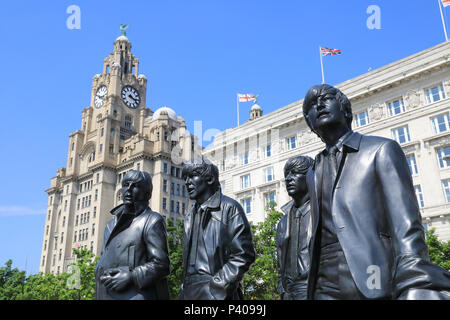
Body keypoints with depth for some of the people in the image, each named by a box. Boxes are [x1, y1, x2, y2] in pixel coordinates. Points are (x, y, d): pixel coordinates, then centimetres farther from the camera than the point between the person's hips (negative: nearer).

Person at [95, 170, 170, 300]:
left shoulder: (151, 221, -4)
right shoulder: (111, 225, 18)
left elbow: (161, 264, -10)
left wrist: (131, 277, -19)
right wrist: (101, 273, -1)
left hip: (136, 295, -6)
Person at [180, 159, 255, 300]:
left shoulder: (229, 208, -6)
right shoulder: (190, 216, 17)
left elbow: (244, 256, -13)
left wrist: (215, 286, -17)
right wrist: (184, 289, 8)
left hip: (216, 293, -6)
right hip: (190, 292, 6)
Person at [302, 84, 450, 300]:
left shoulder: (381, 150, 2)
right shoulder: (312, 175, 19)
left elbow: (406, 230, -7)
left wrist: (415, 291, -18)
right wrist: (313, 291, 16)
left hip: (371, 288, -4)